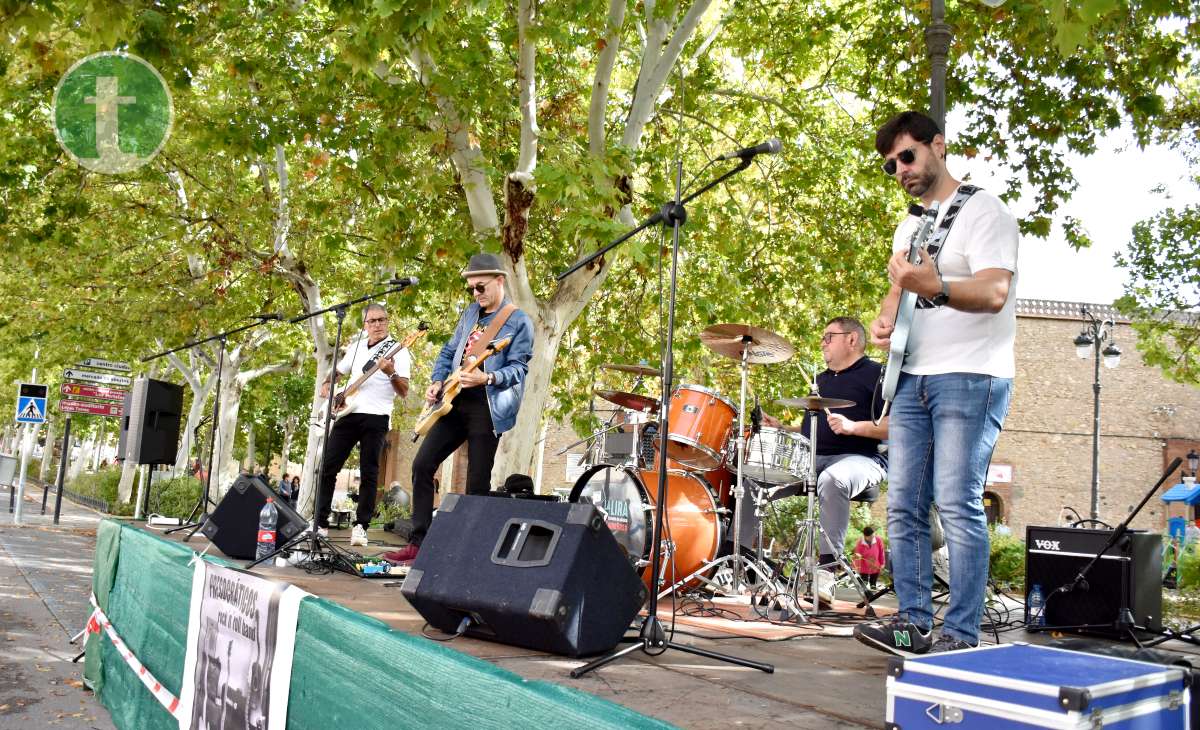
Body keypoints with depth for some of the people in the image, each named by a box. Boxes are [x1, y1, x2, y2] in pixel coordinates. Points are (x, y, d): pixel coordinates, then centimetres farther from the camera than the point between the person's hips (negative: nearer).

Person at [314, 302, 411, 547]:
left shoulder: (398, 351, -1)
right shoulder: (355, 348, 15)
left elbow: (403, 392, -8)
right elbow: (337, 371, 31)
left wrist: (391, 373, -26)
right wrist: (327, 384, 10)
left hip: (376, 417, -5)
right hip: (348, 413, 5)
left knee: (369, 473, -4)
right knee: (327, 468, 1)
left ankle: (361, 525, 4)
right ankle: (320, 522, 10)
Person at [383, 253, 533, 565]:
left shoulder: (519, 322, -4)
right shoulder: (470, 313, 17)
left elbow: (518, 368, -12)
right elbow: (449, 351, 22)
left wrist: (486, 378, -29)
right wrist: (437, 381, 5)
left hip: (487, 408, -7)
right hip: (456, 402, 7)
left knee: (478, 484, -5)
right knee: (422, 465, 1)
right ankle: (419, 543, 7)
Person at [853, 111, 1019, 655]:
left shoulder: (983, 212, -4)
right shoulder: (908, 227, 21)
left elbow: (994, 292, -18)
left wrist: (936, 288, -37)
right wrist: (885, 319, 5)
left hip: (971, 378, -8)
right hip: (913, 379, 8)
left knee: (957, 505, -11)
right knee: (903, 506, 3)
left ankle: (961, 637, -4)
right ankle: (913, 624, 10)